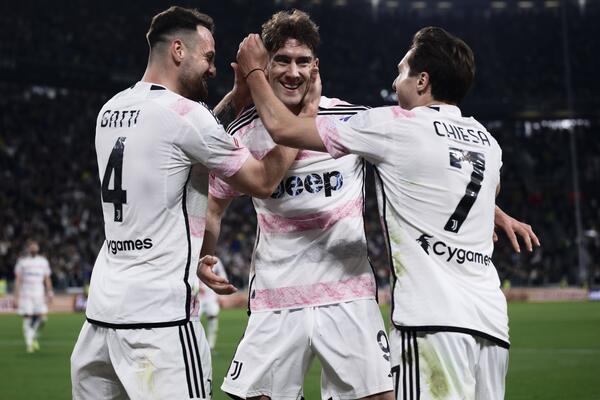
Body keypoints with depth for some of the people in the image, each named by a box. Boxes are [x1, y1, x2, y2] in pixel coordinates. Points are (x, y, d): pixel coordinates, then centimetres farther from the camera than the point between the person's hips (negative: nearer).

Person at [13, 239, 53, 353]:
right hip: (25, 295, -3)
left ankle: (34, 336, 16)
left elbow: (47, 279, 13)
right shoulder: (22, 261, 2)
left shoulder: (43, 261, 12)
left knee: (42, 318, -9)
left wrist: (49, 292, 0)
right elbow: (18, 280, 1)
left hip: (39, 294, 3)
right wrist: (16, 298, -5)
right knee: (27, 320, -6)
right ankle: (29, 343, 2)